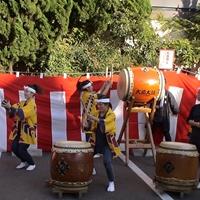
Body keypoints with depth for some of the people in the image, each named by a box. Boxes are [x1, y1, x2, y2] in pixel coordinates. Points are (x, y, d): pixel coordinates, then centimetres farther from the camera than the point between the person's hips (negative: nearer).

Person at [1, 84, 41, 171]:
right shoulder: (22, 103, 9)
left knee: (21, 150, -8)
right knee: (14, 148, 3)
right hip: (18, 130, 7)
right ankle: (24, 162, 27)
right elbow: (12, 112, 1)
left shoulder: (32, 105, -17)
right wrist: (7, 106, -20)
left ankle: (32, 164, 16)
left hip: (27, 132, -7)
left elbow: (22, 113, -32)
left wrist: (10, 107, -37)